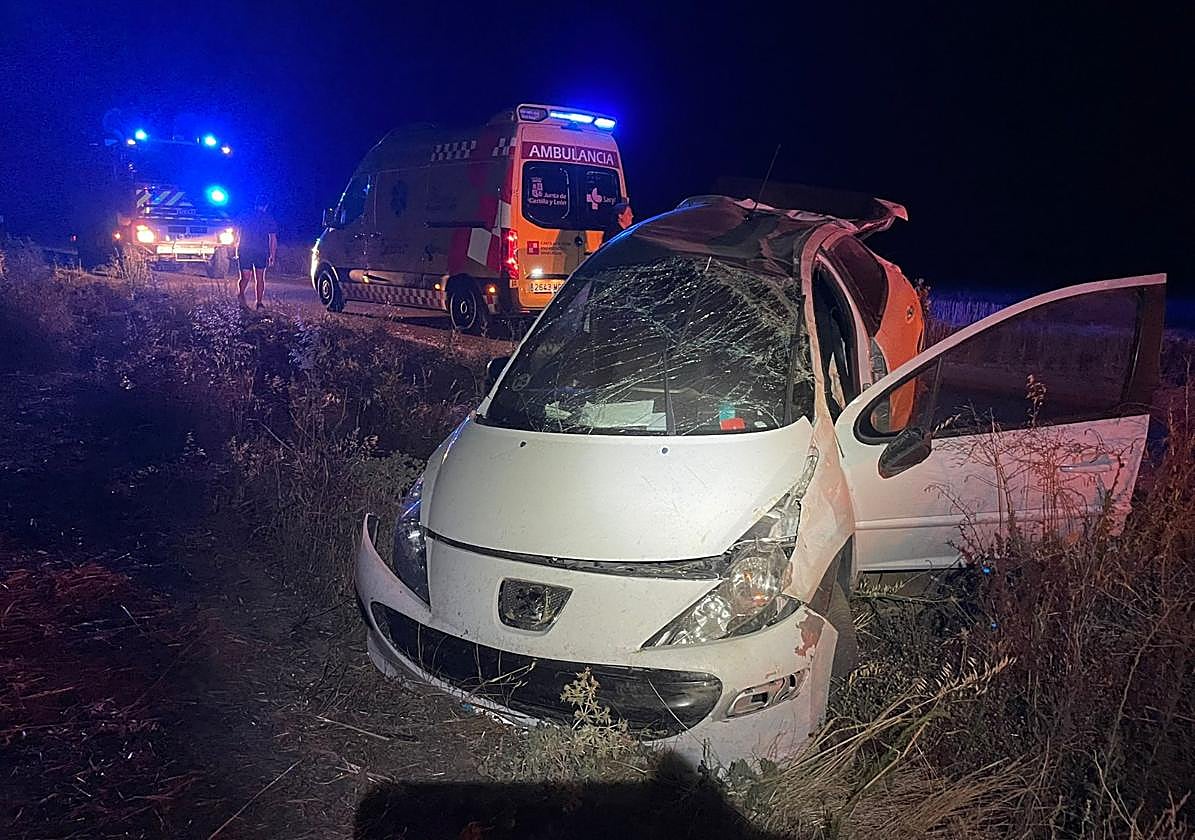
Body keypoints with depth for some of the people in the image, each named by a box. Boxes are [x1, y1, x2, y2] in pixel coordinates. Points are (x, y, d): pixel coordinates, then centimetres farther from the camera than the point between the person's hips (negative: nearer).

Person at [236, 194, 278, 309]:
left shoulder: (245, 217, 9)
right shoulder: (270, 220, 5)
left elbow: (238, 236, 7)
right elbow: (273, 239, 2)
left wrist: (237, 252, 13)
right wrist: (272, 257, 4)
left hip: (245, 252, 1)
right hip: (261, 253, 0)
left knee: (245, 277, 3)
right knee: (260, 279, 10)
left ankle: (241, 294, -25)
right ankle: (259, 303, 8)